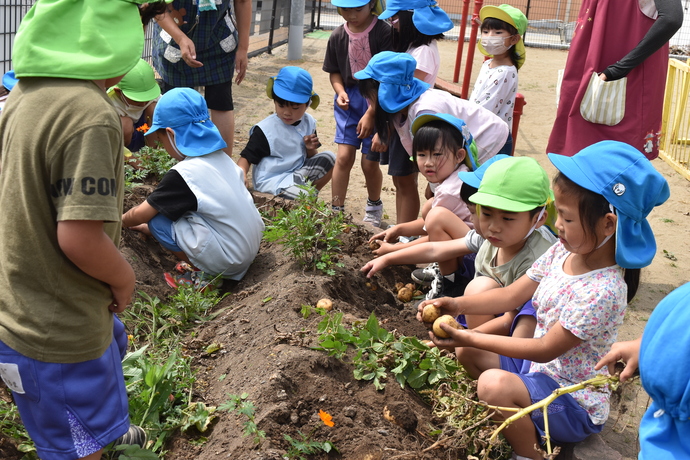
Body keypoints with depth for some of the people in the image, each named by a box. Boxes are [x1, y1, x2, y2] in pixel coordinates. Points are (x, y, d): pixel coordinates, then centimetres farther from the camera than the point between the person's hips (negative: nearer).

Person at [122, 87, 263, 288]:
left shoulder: (182, 174, -18)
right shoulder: (222, 158, 3)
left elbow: (140, 215, -9)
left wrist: (120, 220, 16)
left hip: (228, 262, -8)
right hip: (251, 248, 8)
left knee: (156, 219, -5)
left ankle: (204, 273, -1)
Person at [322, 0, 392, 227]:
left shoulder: (384, 33, -16)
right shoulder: (338, 36, -1)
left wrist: (371, 114, -18)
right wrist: (340, 91, -8)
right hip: (349, 100, 3)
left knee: (370, 162, 1)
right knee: (344, 156, -9)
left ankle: (374, 205, 31)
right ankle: (336, 211, 6)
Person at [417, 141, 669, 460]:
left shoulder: (603, 291, -31)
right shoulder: (563, 252, -7)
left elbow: (545, 349, -26)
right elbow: (512, 295, -1)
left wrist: (472, 338, -25)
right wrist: (458, 304, -15)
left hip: (574, 402, -8)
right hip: (537, 366, 9)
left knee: (494, 384, -31)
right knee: (466, 351, 6)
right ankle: (517, 418, 10)